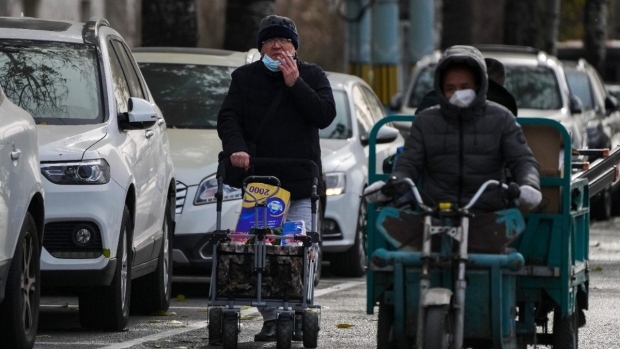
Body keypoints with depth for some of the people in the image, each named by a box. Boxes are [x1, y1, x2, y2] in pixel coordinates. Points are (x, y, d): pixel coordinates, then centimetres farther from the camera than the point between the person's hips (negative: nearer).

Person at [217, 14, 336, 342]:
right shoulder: (245, 78, 11)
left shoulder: (312, 76, 8)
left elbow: (325, 115, -5)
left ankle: (298, 315, 2)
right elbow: (227, 117, 2)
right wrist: (235, 147, -17)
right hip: (257, 180, 1)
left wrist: (295, 84, -12)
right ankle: (270, 318, 0)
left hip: (300, 184, -1)